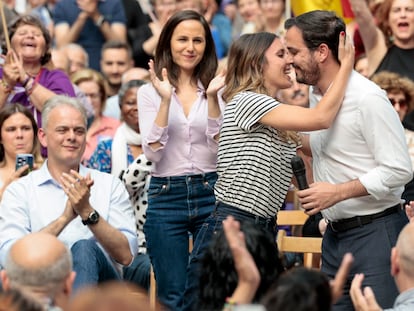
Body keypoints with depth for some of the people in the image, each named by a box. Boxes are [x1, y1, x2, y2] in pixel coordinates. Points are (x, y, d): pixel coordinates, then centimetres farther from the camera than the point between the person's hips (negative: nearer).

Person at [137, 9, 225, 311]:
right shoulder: (150, 92, 4)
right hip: (166, 197, 0)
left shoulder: (215, 89, 5)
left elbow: (221, 147, -6)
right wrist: (165, 100, -15)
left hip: (210, 194, 0)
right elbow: (153, 152, -7)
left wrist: (212, 97, -14)